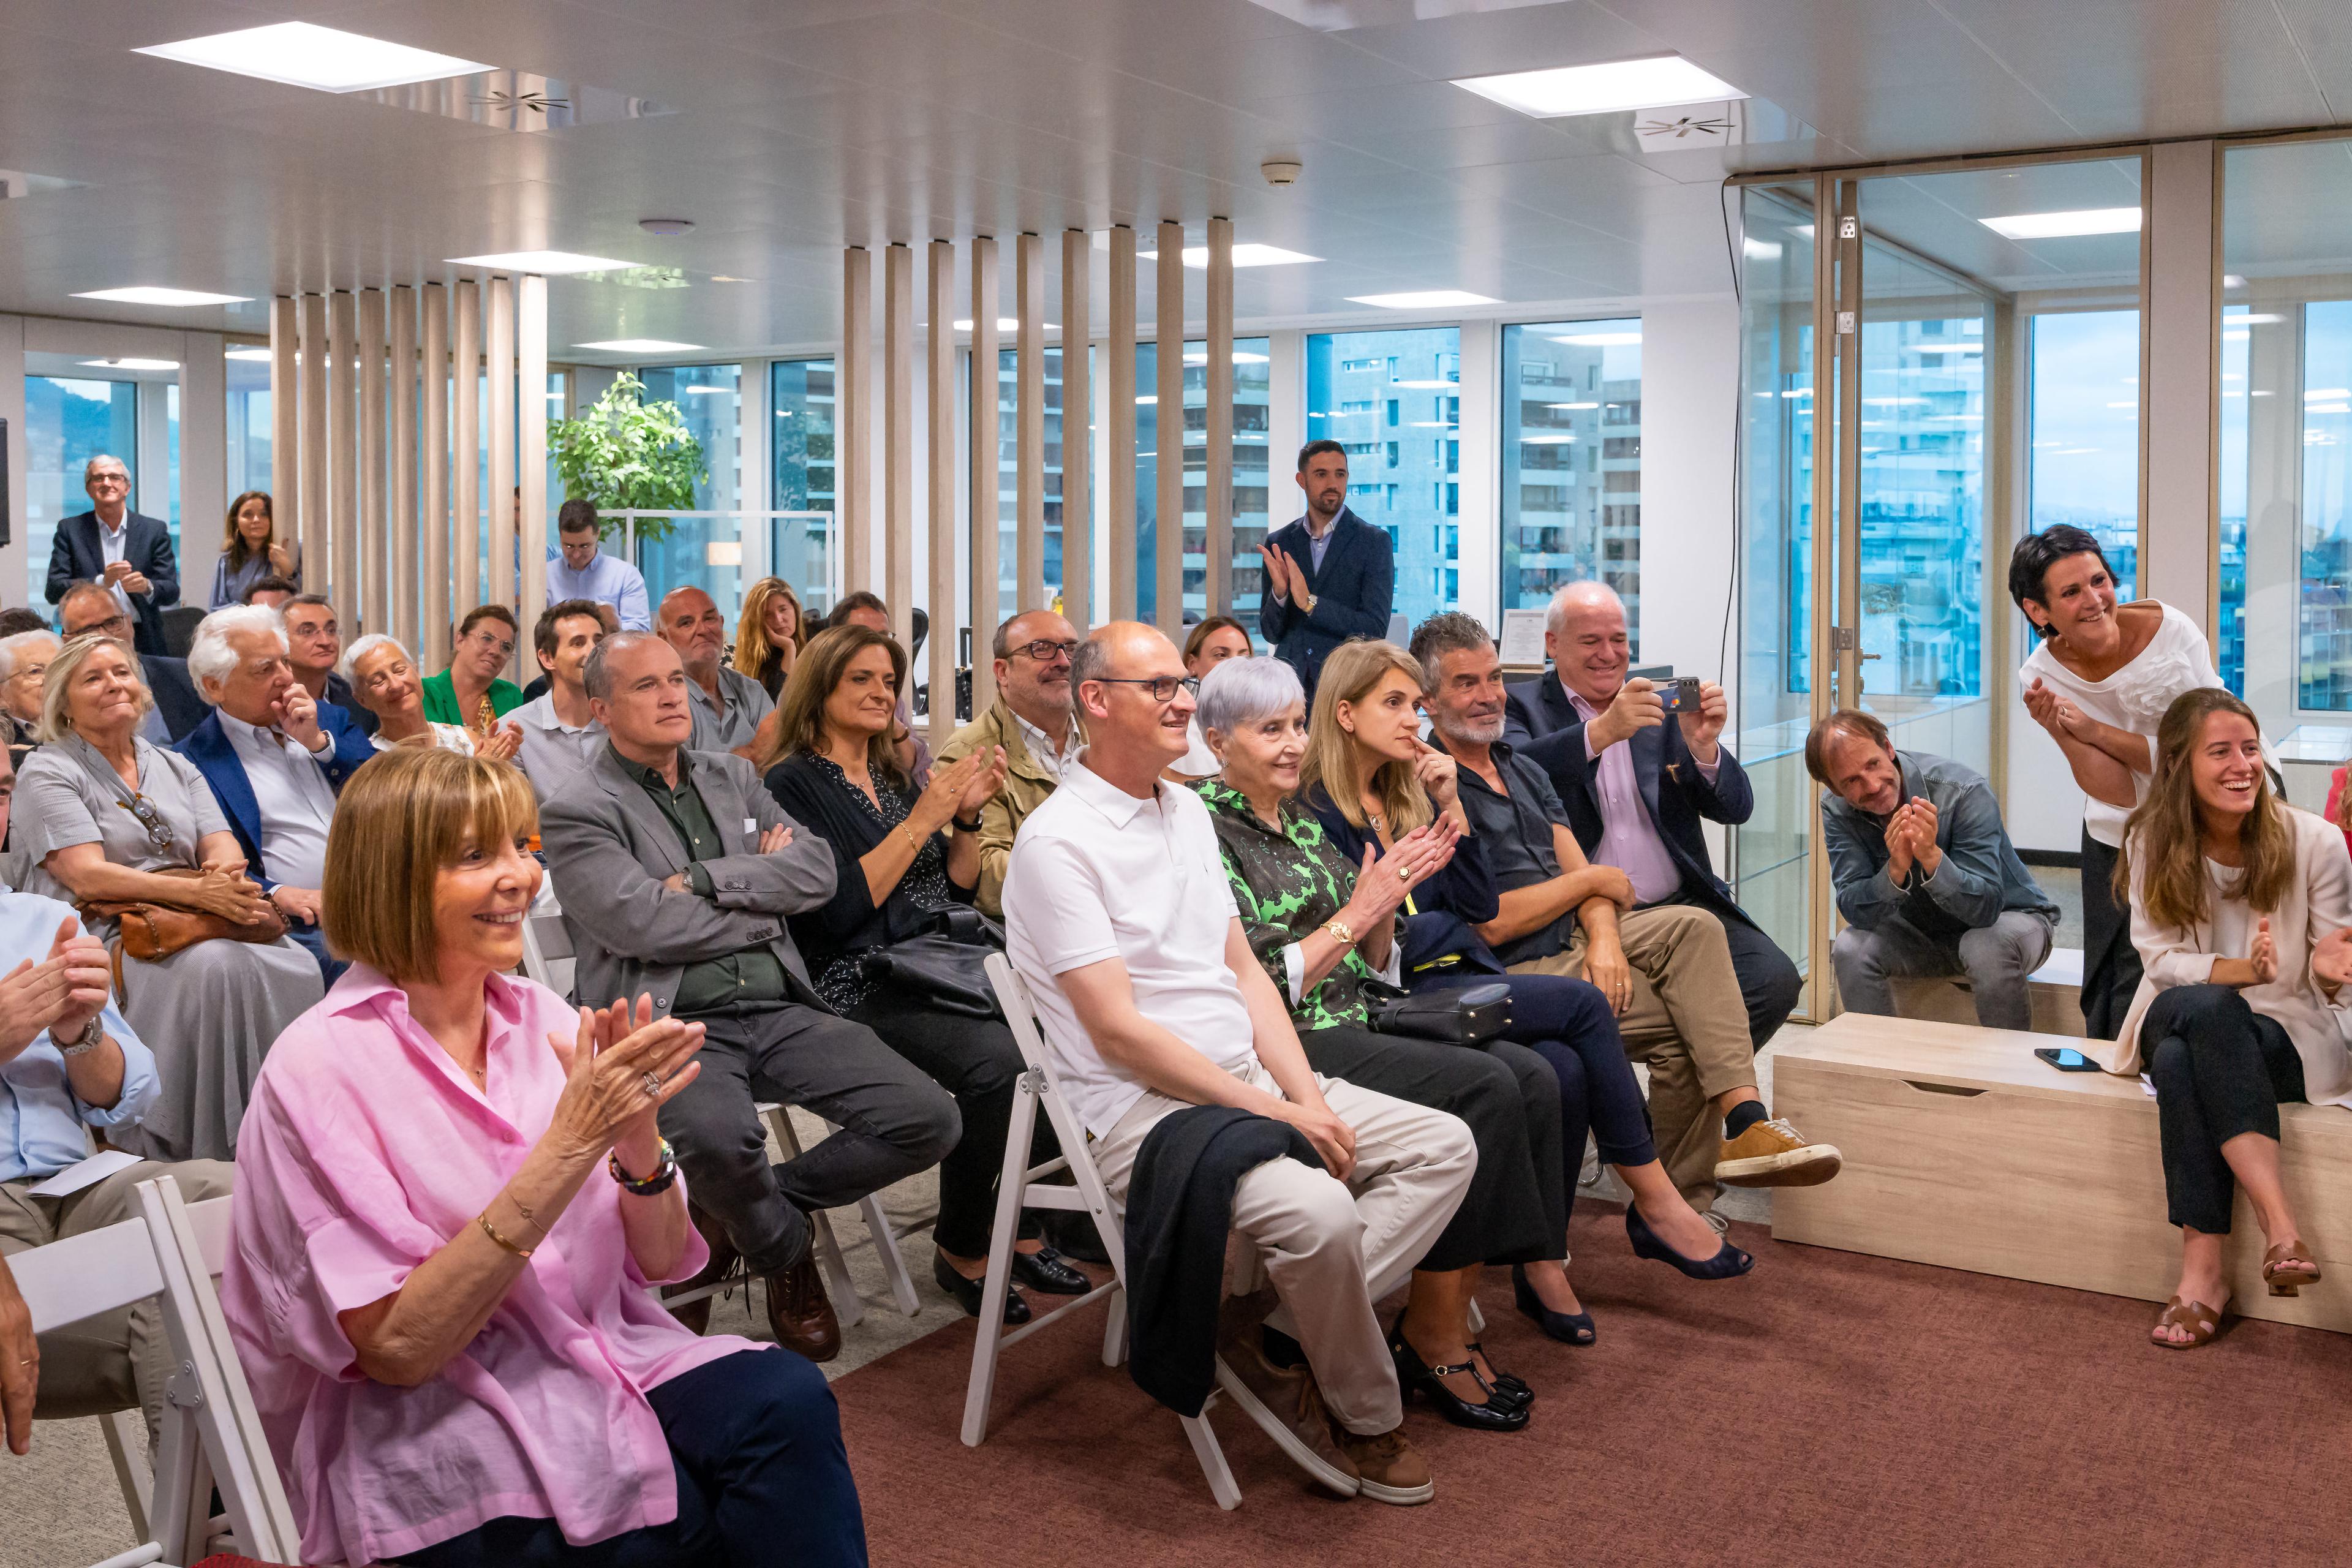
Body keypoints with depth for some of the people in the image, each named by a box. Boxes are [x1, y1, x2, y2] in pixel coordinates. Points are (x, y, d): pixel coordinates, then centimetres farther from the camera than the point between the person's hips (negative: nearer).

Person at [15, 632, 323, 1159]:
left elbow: (222, 846, 11)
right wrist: (196, 891, -23)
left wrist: (228, 873, -17)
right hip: (104, 932, -5)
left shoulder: (174, 766, 22)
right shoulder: (48, 772, 4)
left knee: (296, 965, -27)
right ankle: (216, 1154, -30)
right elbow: (87, 877, -10)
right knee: (216, 965, -36)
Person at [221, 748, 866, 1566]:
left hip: (606, 1368, 5)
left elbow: (658, 1263, 7)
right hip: (436, 1440, -5)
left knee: (789, 1400, -25)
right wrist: (569, 1145, -23)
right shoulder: (324, 1067, -10)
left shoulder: (541, 1017, 6)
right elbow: (398, 1347, -16)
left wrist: (638, 1138, -15)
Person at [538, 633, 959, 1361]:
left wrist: (703, 879, -9)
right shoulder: (575, 812, 0)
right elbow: (644, 924, -14)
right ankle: (785, 1254, -2)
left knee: (929, 1120, -12)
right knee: (719, 1136, -38)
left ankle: (763, 1205, 12)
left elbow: (817, 870, 4)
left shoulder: (733, 777, 18)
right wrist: (765, 902, -1)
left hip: (779, 1008, 6)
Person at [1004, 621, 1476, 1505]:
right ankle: (1365, 1417, -2)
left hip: (1251, 1080, 9)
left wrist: (1304, 1092, -1)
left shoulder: (1187, 809, 15)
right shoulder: (1057, 842, -12)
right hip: (1142, 1105, -9)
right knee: (1319, 1210, -31)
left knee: (1444, 1145, -2)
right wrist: (1274, 1113, -17)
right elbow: (1118, 1033, -17)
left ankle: (1265, 1326, -10)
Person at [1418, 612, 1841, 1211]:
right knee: (1683, 1020, -20)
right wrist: (1595, 881, -3)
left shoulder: (1523, 771, 18)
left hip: (1572, 938, 8)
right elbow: (1490, 924, -17)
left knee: (1694, 926, -19)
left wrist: (1604, 935, -14)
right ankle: (1680, 1201, -8)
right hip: (1512, 971, -8)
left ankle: (1745, 1119, -31)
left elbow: (1580, 876, 9)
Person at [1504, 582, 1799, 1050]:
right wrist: (1602, 731, -26)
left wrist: (1704, 746, -8)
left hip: (1682, 904, 4)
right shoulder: (1521, 706, 8)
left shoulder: (1663, 710, 18)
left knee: (1775, 981, -18)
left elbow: (1737, 809, 11)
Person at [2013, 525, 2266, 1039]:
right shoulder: (2043, 676, -14)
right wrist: (2060, 731, -33)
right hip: (2121, 837, 2)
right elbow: (2119, 793, -17)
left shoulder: (2169, 628, -20)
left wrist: (2094, 729, -23)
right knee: (2113, 1000, 6)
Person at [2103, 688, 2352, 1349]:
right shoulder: (2153, 840, -3)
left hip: (2289, 1038, -2)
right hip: (2180, 1026, 2)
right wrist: (2243, 970, -27)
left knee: (2182, 1059, -37)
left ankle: (2203, 1270, -36)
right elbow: (2160, 957, -6)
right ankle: (2281, 1226, -39)